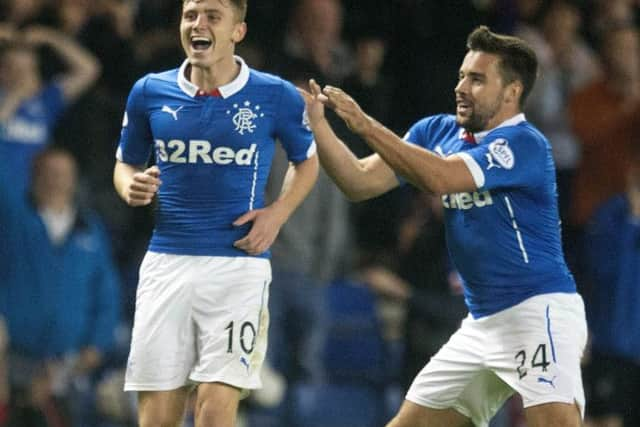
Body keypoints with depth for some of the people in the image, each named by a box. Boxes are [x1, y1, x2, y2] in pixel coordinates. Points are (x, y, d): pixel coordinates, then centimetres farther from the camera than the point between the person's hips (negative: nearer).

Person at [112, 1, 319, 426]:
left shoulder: (276, 96, -2)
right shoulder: (150, 93, 4)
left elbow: (307, 161, 15)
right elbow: (126, 163, 19)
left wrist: (277, 213, -2)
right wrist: (132, 187, -5)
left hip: (238, 264, -2)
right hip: (167, 262, 3)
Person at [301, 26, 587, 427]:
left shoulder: (524, 144, -16)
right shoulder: (437, 131, 8)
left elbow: (440, 177, -29)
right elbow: (361, 181, 4)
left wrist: (364, 124, -26)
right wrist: (318, 124, -10)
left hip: (540, 308, -8)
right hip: (482, 322, 8)